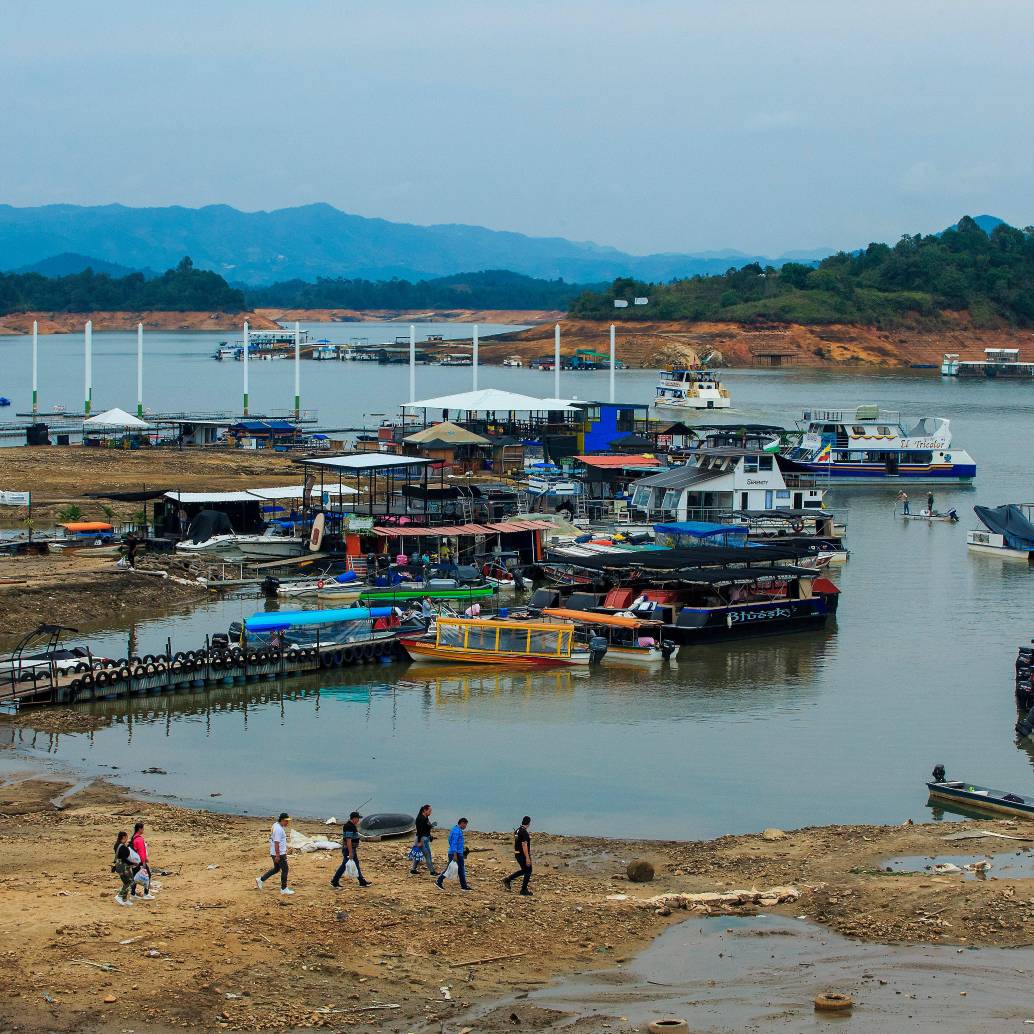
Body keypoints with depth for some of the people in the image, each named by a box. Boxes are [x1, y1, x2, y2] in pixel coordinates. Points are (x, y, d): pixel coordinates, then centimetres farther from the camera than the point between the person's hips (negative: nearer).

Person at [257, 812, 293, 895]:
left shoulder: (276, 825, 9)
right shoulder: (278, 829, -23)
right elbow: (276, 843, -25)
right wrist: (277, 855, -25)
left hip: (279, 853, 10)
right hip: (279, 854, -10)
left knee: (276, 869, 20)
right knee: (284, 869, 0)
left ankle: (261, 880, 23)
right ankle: (284, 889, 9)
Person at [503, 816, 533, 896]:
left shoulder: (517, 830, 9)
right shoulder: (524, 832, -20)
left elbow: (515, 843, 17)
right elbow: (524, 845, -24)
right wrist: (527, 858, -24)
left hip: (517, 854, 9)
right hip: (523, 854, -9)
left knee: (524, 870, 21)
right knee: (528, 871, 3)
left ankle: (507, 879, 16)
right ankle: (524, 890, 7)